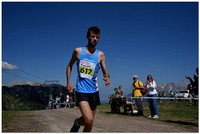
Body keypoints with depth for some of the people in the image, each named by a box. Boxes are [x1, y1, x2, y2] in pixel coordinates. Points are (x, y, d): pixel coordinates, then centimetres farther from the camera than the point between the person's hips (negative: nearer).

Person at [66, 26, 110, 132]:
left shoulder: (100, 55, 2)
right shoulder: (78, 51, 0)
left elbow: (105, 72, 6)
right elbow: (69, 66, 13)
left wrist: (107, 78, -17)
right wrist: (68, 82, 4)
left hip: (94, 91, 3)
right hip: (81, 91, -3)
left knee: (89, 122, 13)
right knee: (89, 121, -18)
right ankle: (77, 122, 14)